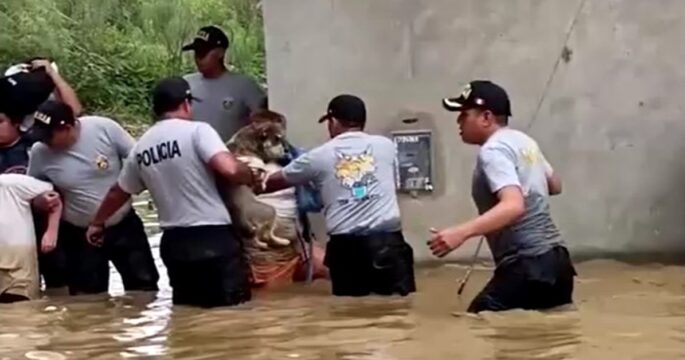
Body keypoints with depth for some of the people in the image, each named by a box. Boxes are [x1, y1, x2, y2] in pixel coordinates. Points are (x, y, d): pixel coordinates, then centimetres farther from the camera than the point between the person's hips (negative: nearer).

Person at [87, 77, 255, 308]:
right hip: (214, 237, -6)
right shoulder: (197, 131, -6)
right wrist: (251, 176, 2)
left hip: (174, 242, 6)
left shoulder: (141, 147, 13)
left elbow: (118, 192, 26)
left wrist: (96, 223, 43)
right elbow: (229, 169, -21)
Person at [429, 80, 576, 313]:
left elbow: (514, 206, -28)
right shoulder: (523, 141, 16)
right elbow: (555, 185, 31)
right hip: (555, 260, 10)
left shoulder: (493, 150, -12)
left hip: (528, 267, -10)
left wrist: (461, 233, -38)